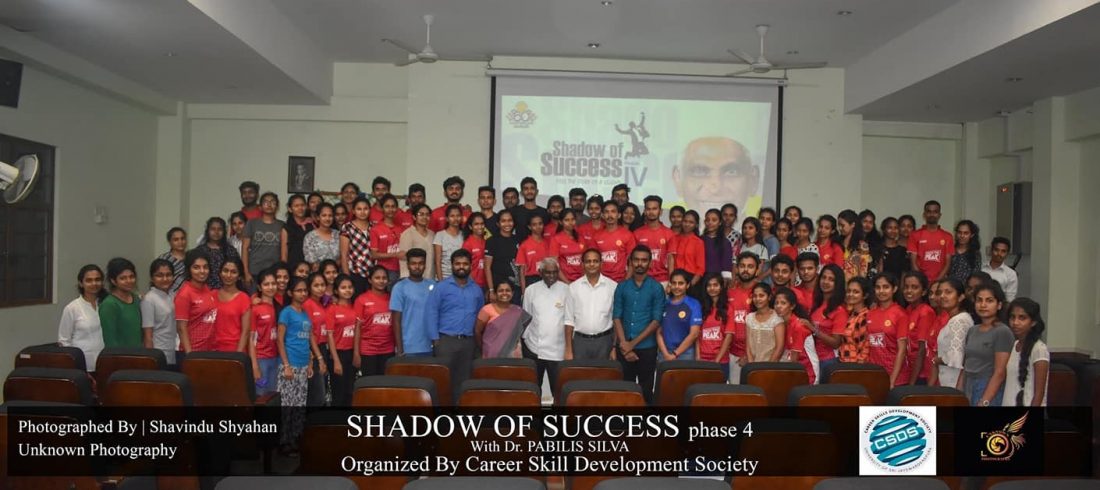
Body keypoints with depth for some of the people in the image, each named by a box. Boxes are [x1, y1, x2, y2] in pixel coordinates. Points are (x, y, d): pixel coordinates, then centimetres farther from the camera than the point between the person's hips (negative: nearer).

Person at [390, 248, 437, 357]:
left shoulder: (432, 285, 7)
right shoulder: (400, 287, -3)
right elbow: (396, 320, -4)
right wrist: (400, 349, -7)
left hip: (430, 347, 3)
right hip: (409, 349, -3)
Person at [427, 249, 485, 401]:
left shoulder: (476, 289, 12)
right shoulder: (441, 287, -1)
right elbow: (432, 313, -4)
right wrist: (435, 339, -10)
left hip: (468, 341, 4)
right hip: (446, 339, -4)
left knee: (463, 380, 8)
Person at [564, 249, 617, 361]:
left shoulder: (612, 286, -1)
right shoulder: (574, 287, 0)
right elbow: (569, 320, 2)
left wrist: (615, 347, -2)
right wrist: (568, 350, -1)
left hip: (604, 340, 0)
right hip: (580, 341, 0)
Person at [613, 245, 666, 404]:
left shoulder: (657, 288, -1)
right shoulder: (621, 287, 6)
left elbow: (656, 320, -6)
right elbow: (616, 317, 2)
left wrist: (634, 343, -11)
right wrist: (624, 344, -9)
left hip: (647, 347, -2)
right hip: (625, 348, 2)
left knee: (646, 389, 6)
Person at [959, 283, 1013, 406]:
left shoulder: (1003, 332, -8)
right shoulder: (972, 331, 12)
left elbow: (999, 373, -13)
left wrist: (984, 402, -17)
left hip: (990, 392, -6)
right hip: (968, 389, 6)